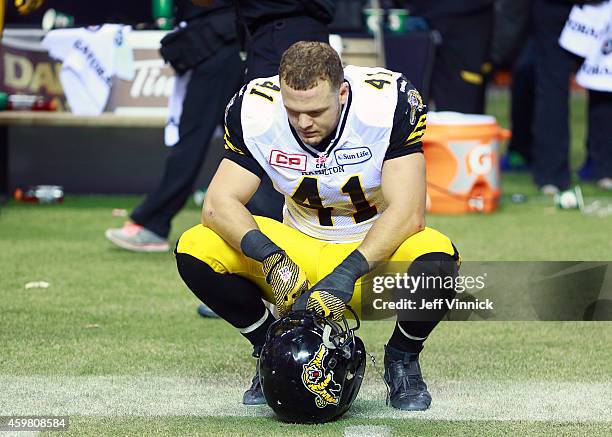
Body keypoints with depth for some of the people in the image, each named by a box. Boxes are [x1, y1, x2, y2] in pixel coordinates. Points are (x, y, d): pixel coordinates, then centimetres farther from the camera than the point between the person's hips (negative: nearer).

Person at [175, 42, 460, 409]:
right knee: (194, 251, -21)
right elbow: (219, 203, -18)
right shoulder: (255, 111, -17)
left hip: (375, 253, -2)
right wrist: (271, 258, -36)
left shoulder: (391, 102, -24)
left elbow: (408, 212, -27)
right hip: (299, 250, 2)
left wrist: (346, 276, -38)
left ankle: (402, 357, -3)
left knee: (436, 259, -36)